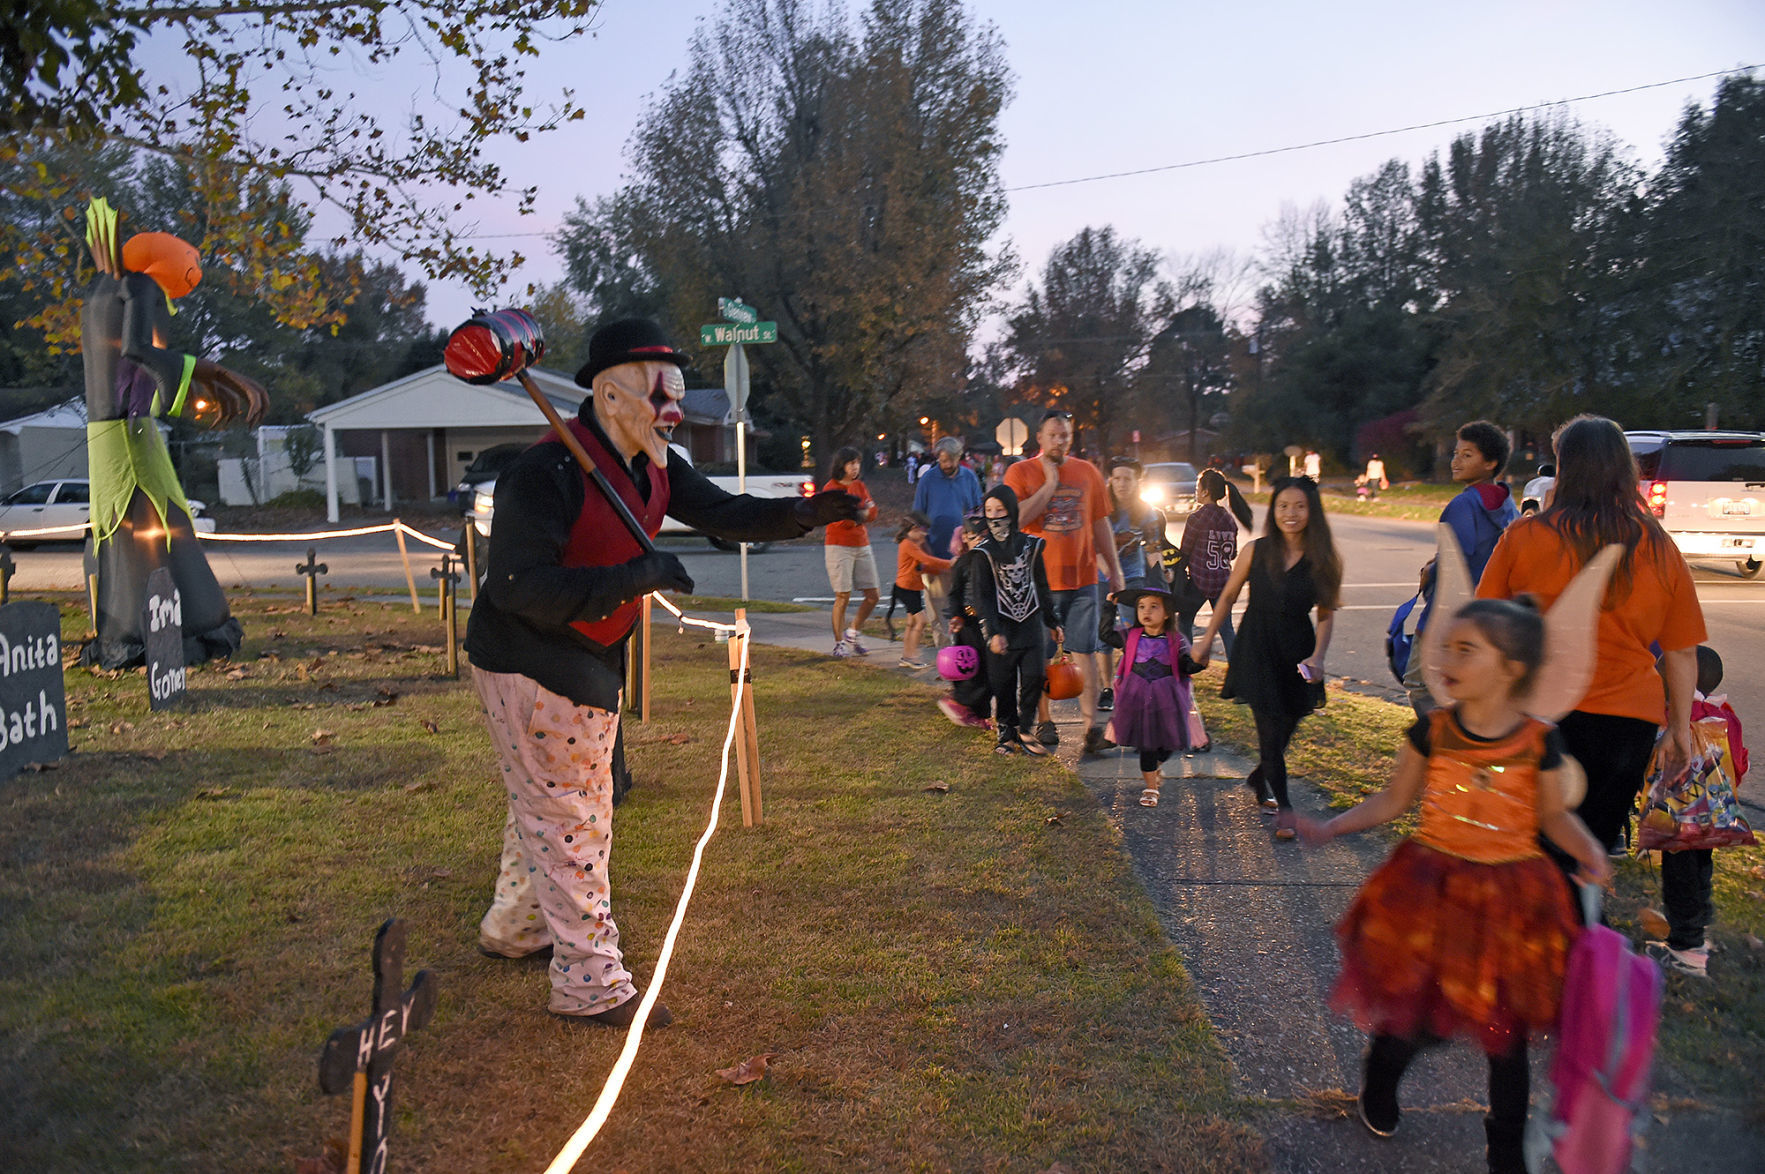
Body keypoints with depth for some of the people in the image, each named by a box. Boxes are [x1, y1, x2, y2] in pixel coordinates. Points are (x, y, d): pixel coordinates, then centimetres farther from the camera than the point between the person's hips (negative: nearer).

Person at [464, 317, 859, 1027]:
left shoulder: (654, 466, 1)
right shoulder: (548, 473, -26)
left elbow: (724, 514, 2)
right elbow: (523, 588, -31)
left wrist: (807, 512, -13)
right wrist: (636, 575, -36)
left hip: (590, 658, 9)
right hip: (528, 664, -9)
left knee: (549, 803, 22)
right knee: (570, 815, -3)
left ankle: (513, 929, 43)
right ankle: (591, 984, 8)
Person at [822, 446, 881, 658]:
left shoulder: (860, 486, 14)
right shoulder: (831, 488, -5)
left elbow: (872, 513, 3)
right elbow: (840, 520, -16)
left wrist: (855, 516, -14)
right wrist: (862, 513, -11)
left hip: (862, 545, 6)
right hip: (839, 545, -6)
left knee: (873, 595, 4)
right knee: (843, 596, -6)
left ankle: (853, 633, 22)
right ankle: (839, 643, 3)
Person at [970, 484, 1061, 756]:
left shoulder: (1030, 544, 4)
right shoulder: (984, 552, -3)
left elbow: (1041, 586, 13)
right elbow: (982, 595, -5)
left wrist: (1052, 622, 16)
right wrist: (993, 632, -13)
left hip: (1030, 623, 2)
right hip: (1001, 627, -2)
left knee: (1034, 676, -4)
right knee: (1002, 683, 1)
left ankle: (1024, 730, 10)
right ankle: (1005, 731, 17)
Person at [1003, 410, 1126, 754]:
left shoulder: (1088, 472, 9)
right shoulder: (1020, 472, 0)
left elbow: (1101, 525, 14)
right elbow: (1017, 518, -15)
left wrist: (1115, 571, 12)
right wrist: (1050, 483, -12)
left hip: (1082, 578, 2)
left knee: (1085, 652, -2)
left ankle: (1091, 726, -1)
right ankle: (1044, 721, 19)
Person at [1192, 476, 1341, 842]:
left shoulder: (1326, 560, -4)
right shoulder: (1255, 552, -5)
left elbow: (1326, 614, 2)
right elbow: (1228, 596, 6)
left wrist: (1317, 656, -11)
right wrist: (1207, 640, 9)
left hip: (1297, 650, 2)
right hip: (1257, 647, -2)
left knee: (1286, 726, 9)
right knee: (1271, 725, -8)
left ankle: (1260, 779, 38)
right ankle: (1283, 806, 2)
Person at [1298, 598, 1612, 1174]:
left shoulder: (1539, 741, -10)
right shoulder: (1432, 730, -8)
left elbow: (1554, 815, 3)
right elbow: (1392, 802, 1)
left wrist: (1591, 852, -15)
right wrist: (1330, 828, -8)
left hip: (1509, 900, 0)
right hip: (1432, 894, 0)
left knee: (1507, 1035, 11)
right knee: (1412, 1016, 6)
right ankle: (1379, 1087, 41)